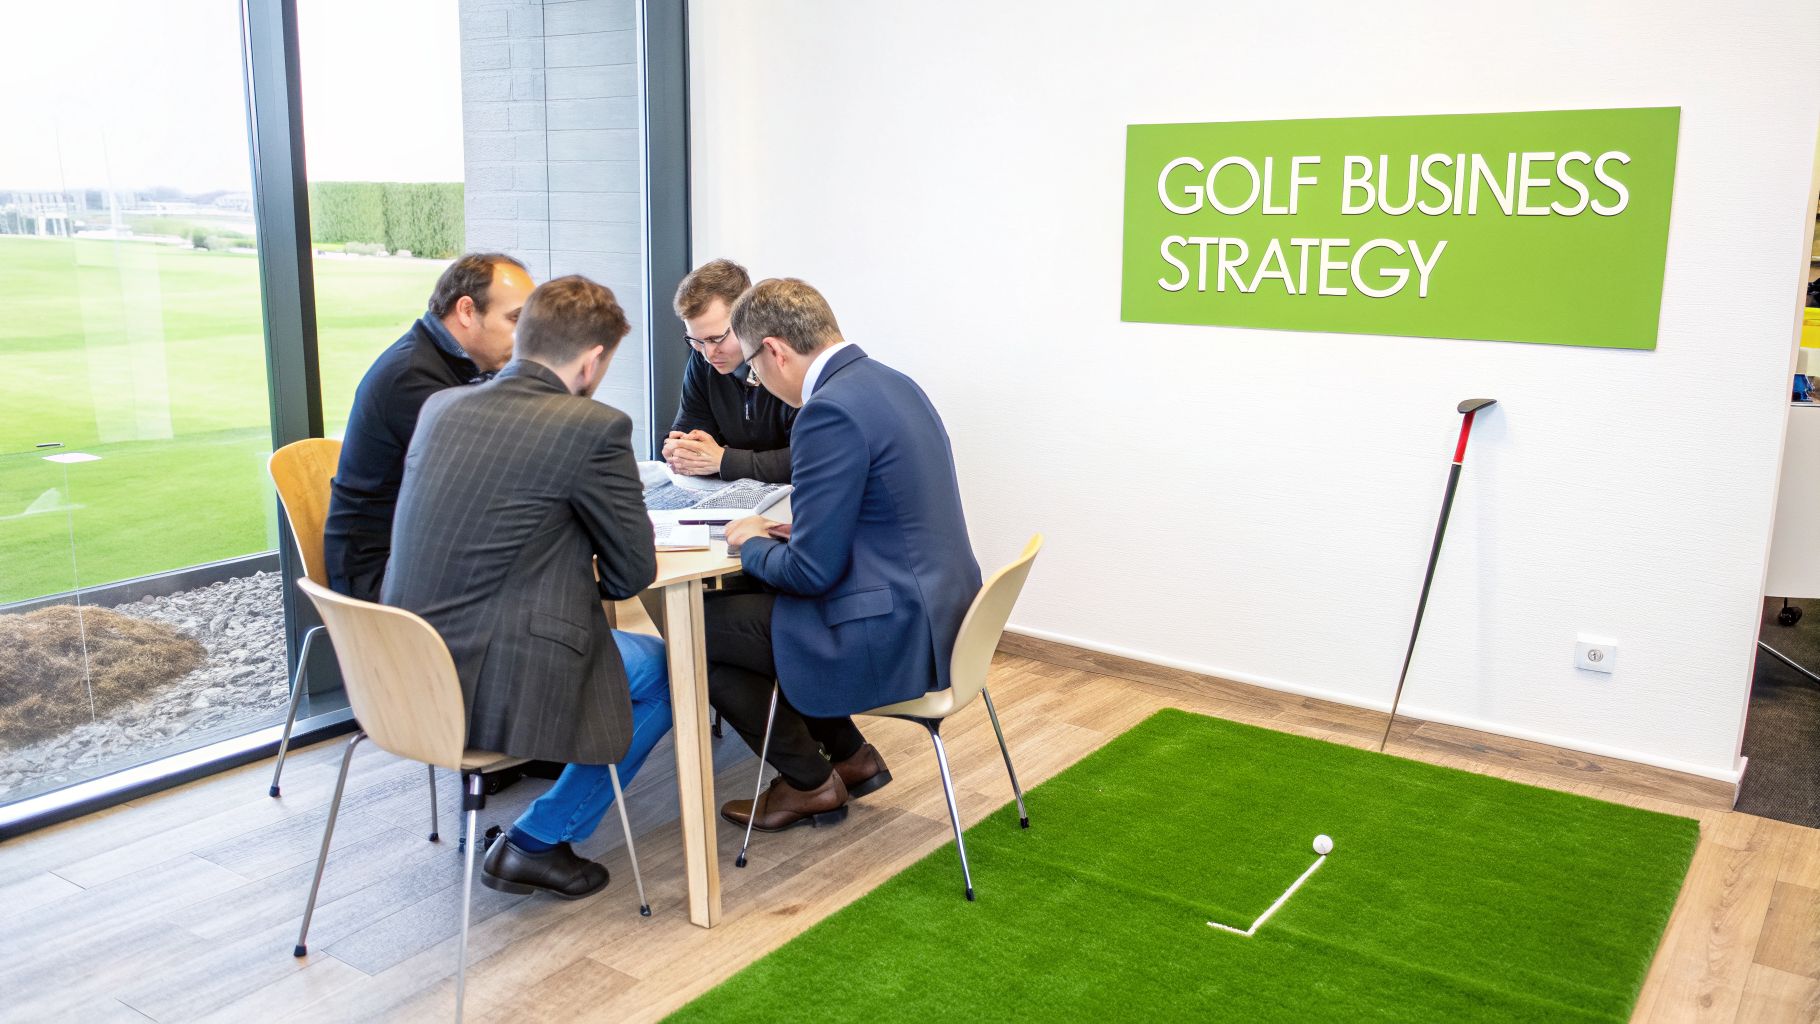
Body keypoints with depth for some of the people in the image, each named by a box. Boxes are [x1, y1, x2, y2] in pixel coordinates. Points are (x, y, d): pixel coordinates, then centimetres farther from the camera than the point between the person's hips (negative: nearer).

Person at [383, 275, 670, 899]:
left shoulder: (441, 405, 6)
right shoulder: (593, 427, -14)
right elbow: (634, 572, -5)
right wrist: (591, 569, 15)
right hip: (495, 689, -8)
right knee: (666, 669, 13)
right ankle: (537, 842, 13)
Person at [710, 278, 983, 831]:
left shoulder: (830, 411, -22)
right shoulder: (893, 383, 8)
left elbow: (812, 571, -20)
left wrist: (753, 544, -1)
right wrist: (798, 533, 11)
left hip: (895, 638, -10)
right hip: (941, 608, 10)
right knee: (745, 599, 23)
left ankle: (809, 781, 17)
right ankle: (850, 757, 28)